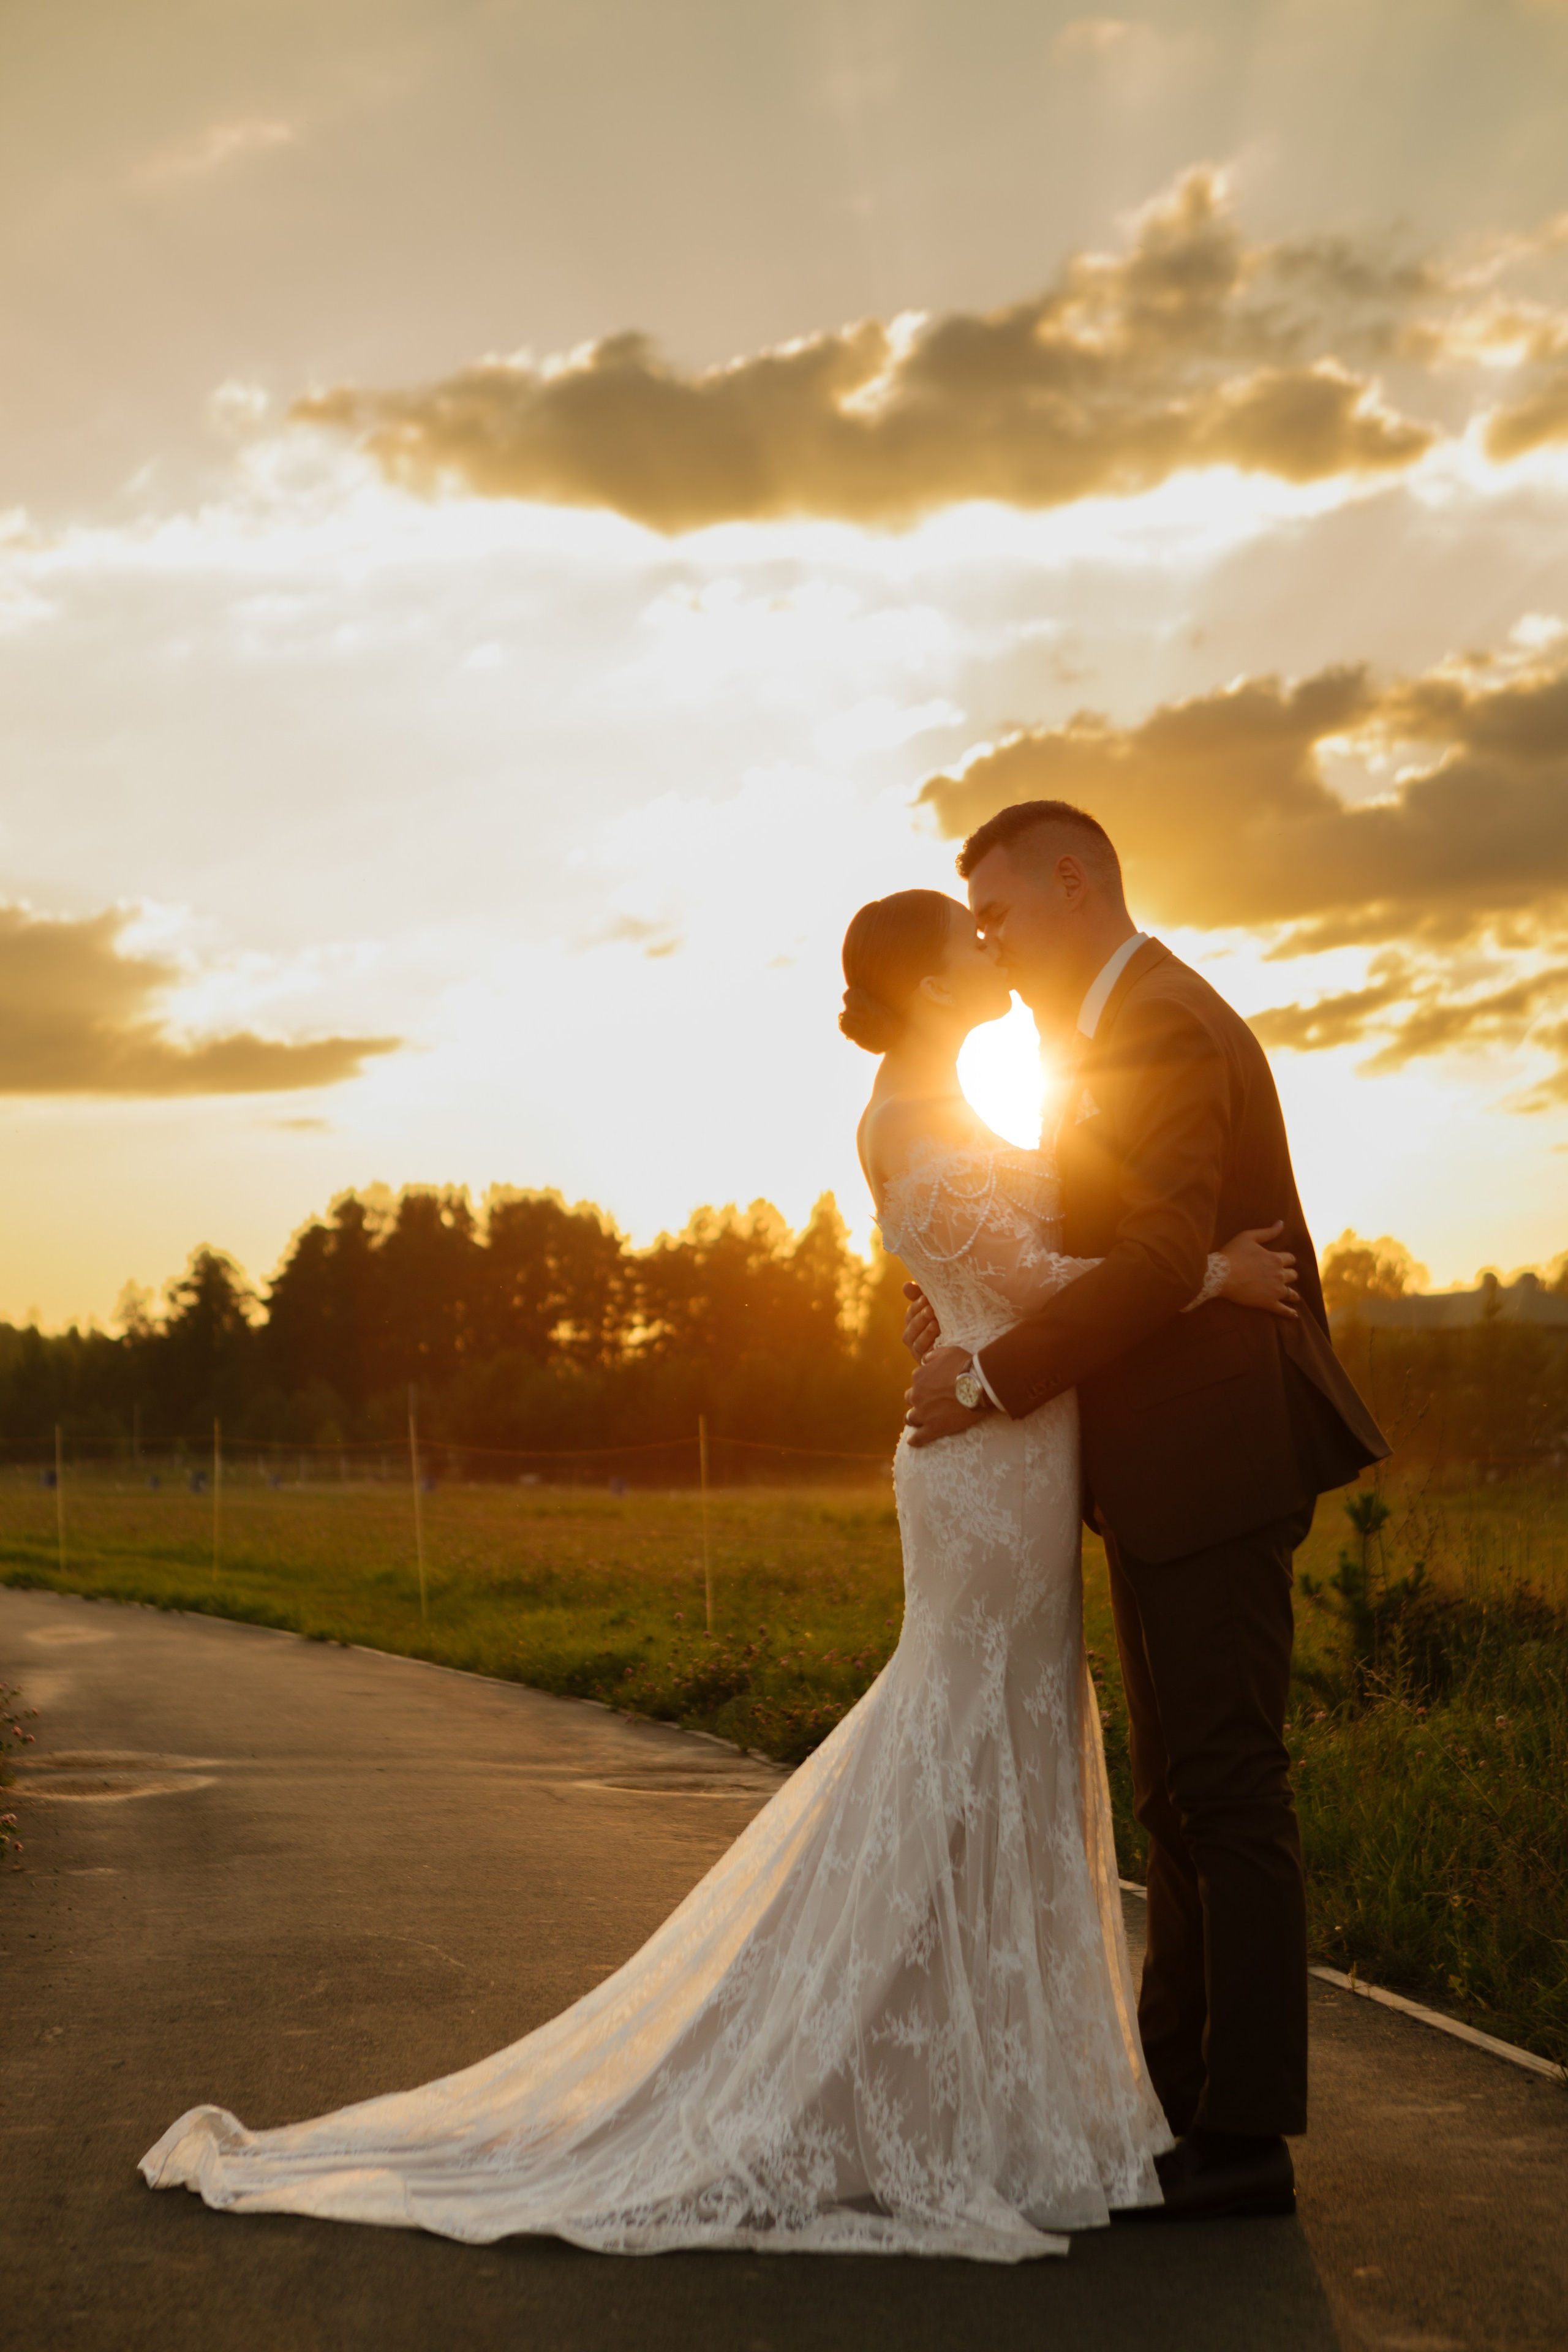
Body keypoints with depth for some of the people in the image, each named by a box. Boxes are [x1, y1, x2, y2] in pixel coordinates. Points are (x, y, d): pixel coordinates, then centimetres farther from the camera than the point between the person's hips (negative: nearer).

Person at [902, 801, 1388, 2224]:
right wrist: (966, 1306, 2)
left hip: (1211, 1465, -11)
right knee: (1181, 1793, 16)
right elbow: (1094, 1236, 19)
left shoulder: (1158, 1026, -15)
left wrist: (994, 1379, -19)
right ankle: (1176, 2093, 27)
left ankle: (1246, 2142, 0)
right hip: (1178, 1472, 11)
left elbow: (1160, 1262, -25)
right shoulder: (1140, 1019, 19)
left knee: (1228, 1793, -6)